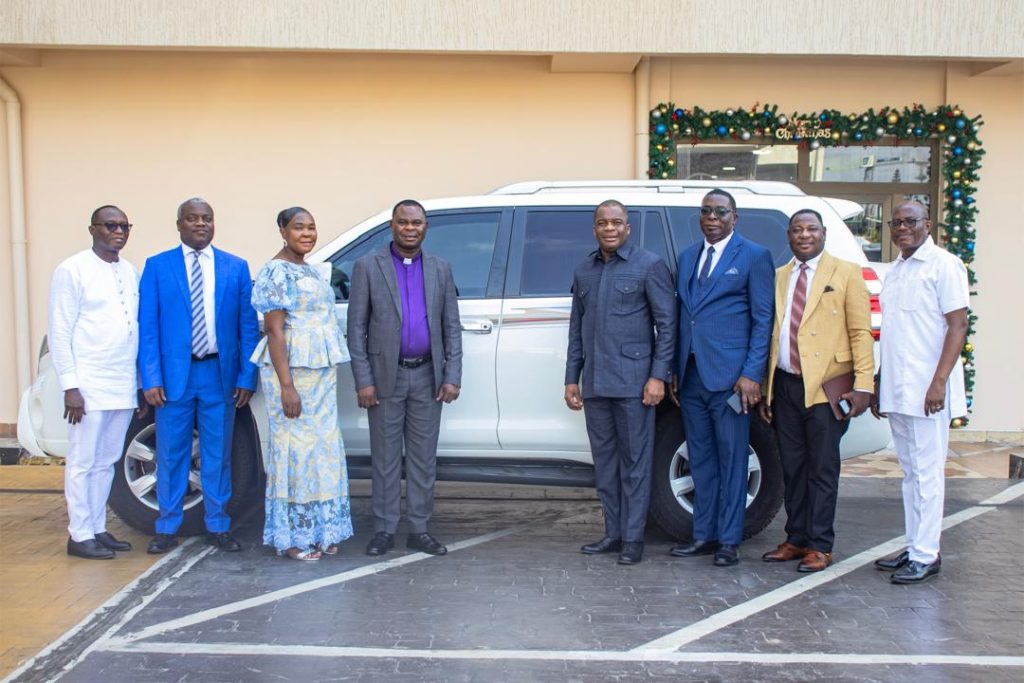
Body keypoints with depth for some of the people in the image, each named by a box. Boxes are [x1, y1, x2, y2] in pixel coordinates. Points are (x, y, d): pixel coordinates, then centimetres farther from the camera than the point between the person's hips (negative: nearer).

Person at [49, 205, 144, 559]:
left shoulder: (130, 272, 12)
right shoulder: (72, 270, -6)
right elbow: (59, 332, -8)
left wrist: (140, 382, 11)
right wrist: (69, 386, -13)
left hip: (123, 387, 6)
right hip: (88, 385, -6)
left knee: (106, 462, 13)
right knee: (82, 463, 2)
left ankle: (98, 529, 23)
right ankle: (80, 536, 11)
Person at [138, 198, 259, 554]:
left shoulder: (236, 267, 5)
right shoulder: (157, 266, 2)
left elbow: (248, 326, 3)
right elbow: (147, 327, -1)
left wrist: (247, 376, -3)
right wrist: (151, 378, -9)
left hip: (220, 374, 1)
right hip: (174, 374, -1)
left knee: (218, 455, 9)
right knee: (171, 455, 8)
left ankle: (217, 526, 22)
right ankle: (167, 527, 21)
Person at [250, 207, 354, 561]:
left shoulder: (311, 270, 15)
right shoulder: (276, 272, -10)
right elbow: (275, 332, -15)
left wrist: (329, 376, 16)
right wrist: (286, 386, -21)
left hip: (321, 372, 8)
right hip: (290, 369, -8)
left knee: (322, 448, 10)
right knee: (295, 448, -3)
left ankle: (319, 530, 20)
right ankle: (292, 537, 8)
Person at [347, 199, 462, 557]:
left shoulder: (440, 269, 7)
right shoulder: (368, 266, -1)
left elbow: (452, 327, 6)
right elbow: (356, 327, -3)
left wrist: (452, 377, -3)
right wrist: (363, 380, -10)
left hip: (427, 376, 2)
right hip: (386, 376, -2)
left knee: (424, 457, 8)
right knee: (385, 458, 6)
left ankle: (419, 530, 18)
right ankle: (384, 530, 16)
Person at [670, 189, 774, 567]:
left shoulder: (753, 255, 0)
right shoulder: (687, 257, 16)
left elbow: (763, 319, -4)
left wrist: (751, 373, -12)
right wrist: (675, 370, 11)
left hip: (729, 375, -6)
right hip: (691, 376, 6)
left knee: (731, 460, 1)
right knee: (700, 460, 11)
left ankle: (729, 540, 10)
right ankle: (704, 535, 20)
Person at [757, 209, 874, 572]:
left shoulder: (846, 273, 1)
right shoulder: (778, 277, 14)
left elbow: (861, 332, -4)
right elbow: (770, 334, 14)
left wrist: (863, 385, -12)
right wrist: (765, 388, 10)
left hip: (825, 387, -4)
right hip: (785, 385, 5)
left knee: (822, 469, 1)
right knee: (793, 468, 11)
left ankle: (819, 546, 11)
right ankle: (796, 539, 21)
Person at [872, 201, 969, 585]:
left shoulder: (943, 265, -6)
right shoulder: (895, 271, 17)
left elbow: (958, 325, -12)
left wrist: (939, 381, -20)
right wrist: (879, 384, 19)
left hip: (926, 390, -8)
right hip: (896, 390, 8)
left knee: (926, 473, -4)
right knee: (910, 473, 12)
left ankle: (926, 556, 3)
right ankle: (914, 548, 20)